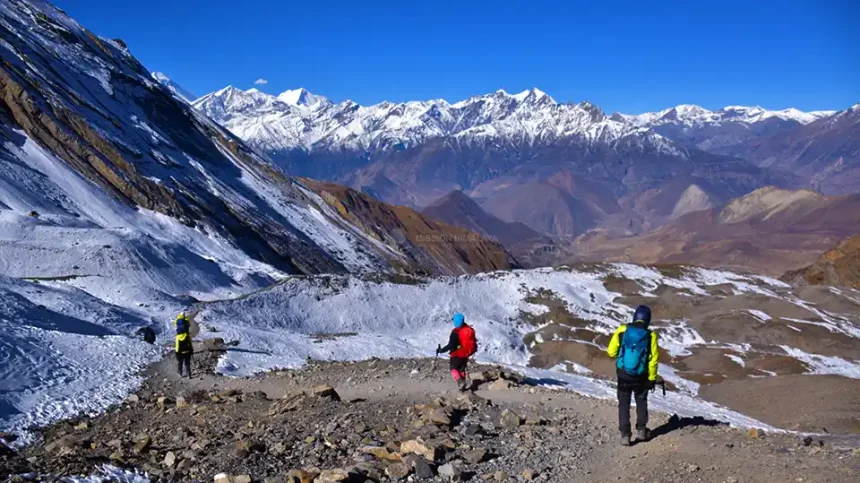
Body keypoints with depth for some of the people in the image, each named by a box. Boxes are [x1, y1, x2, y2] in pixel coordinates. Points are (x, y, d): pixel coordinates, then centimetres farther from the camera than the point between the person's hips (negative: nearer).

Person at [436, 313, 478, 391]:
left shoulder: (455, 332, -23)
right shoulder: (470, 329, -3)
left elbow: (451, 346, -25)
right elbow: (473, 342, 9)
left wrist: (441, 350, -15)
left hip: (457, 355, -6)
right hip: (466, 354, 6)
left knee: (454, 369, 13)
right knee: (462, 369, 22)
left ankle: (461, 383, -6)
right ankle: (463, 384, 25)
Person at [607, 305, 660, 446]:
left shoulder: (622, 330, -9)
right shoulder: (650, 335, -10)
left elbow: (611, 351, -7)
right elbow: (653, 359, -7)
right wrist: (652, 378, 3)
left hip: (623, 375, 0)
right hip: (641, 376, 0)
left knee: (624, 404, 10)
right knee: (641, 402, 23)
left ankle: (625, 435, 5)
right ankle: (641, 431, 26)